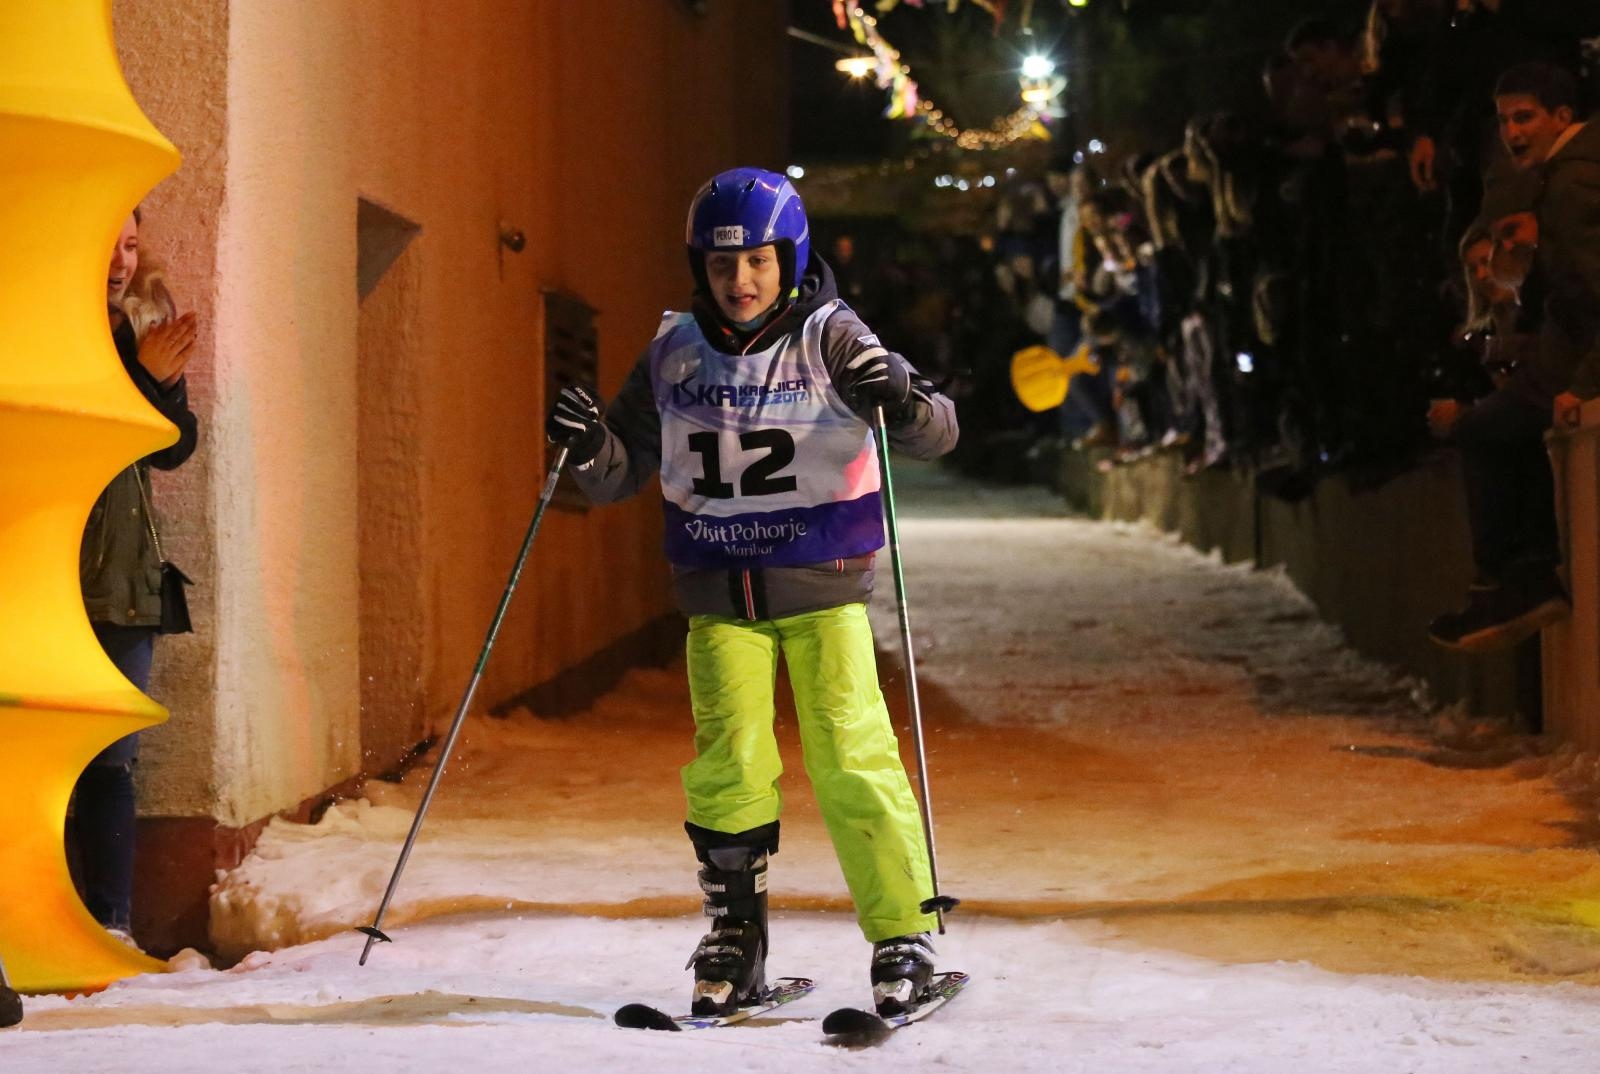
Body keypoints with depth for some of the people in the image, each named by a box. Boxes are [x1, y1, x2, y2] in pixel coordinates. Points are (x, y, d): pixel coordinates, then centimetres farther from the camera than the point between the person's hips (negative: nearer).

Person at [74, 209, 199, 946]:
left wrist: (165, 379, -9)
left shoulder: (136, 333, 13)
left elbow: (173, 448, 8)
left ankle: (111, 922, 8)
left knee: (114, 759, 5)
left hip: (122, 576, 5)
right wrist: (141, 377, -20)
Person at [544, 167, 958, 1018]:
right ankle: (734, 946, 14)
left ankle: (904, 940, -2)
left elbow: (936, 431, -14)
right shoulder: (675, 354, 2)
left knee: (851, 762, -11)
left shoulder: (828, 339, -8)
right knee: (727, 771, -3)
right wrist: (587, 444, -15)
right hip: (720, 600, 3)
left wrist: (900, 398, -35)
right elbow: (618, 476, 7)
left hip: (823, 593, -3)